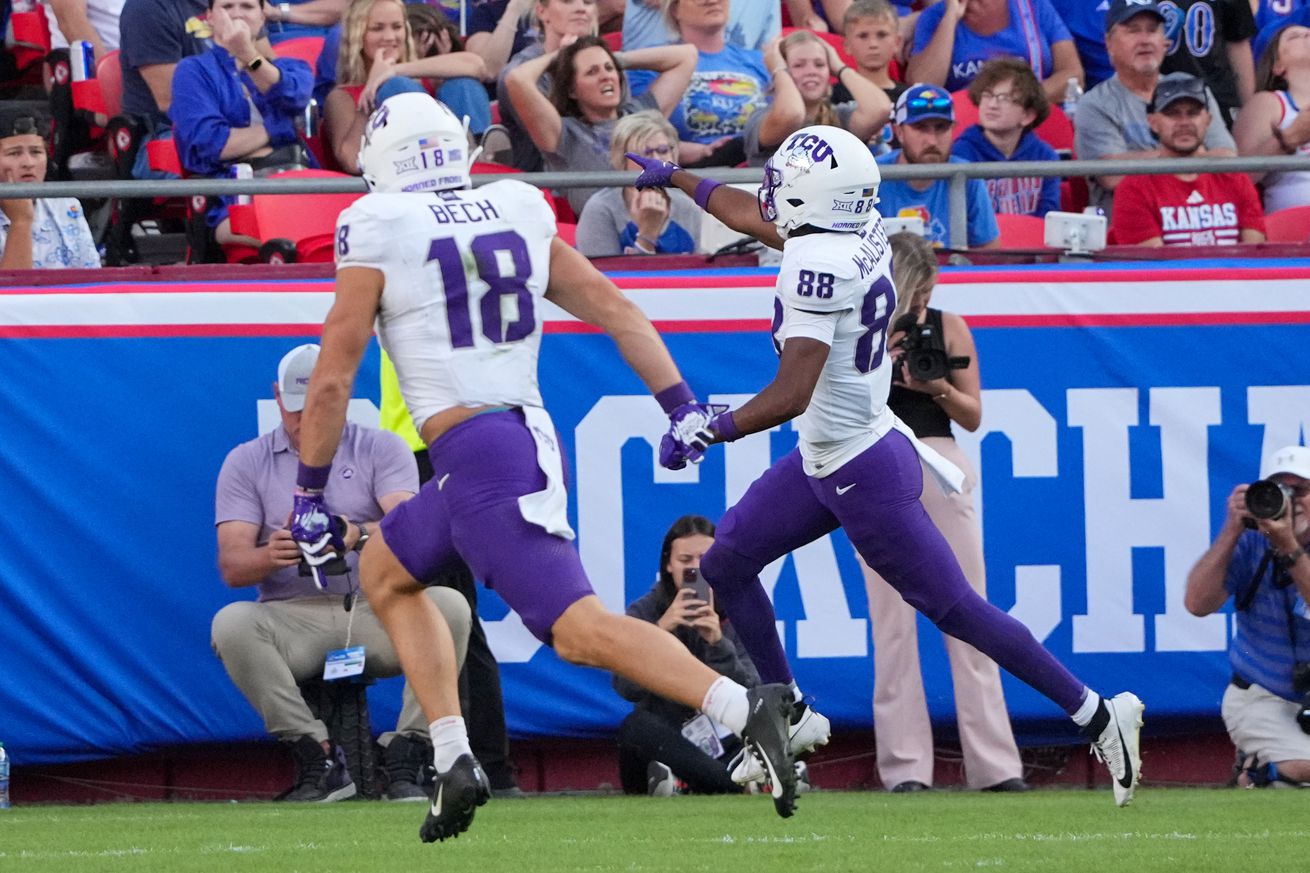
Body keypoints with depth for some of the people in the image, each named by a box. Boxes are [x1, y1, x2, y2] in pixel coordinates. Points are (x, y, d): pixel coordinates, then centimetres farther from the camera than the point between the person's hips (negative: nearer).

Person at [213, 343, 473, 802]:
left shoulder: (381, 449, 9)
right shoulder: (246, 462, 11)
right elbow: (231, 566, -1)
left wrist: (360, 536, -34)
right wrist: (272, 555, -26)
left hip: (377, 610, 0)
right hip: (293, 617, 0)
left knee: (448, 605, -29)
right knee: (230, 625, -32)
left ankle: (405, 757, -24)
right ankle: (320, 760, -25)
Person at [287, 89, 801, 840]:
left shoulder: (379, 234, -3)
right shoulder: (517, 216, 13)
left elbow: (333, 379, -2)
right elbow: (616, 310, 13)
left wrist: (310, 494, 8)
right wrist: (684, 408, 16)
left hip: (476, 458, -8)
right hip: (533, 436, 8)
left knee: (579, 630, -15)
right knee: (386, 572, 25)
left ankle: (745, 708, -32)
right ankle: (455, 763, 15)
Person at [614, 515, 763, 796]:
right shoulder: (644, 612, -2)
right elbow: (627, 688, -17)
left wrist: (718, 643, -26)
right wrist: (661, 631, -30)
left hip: (719, 747, 1)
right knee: (636, 726, -35)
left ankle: (685, 783, -30)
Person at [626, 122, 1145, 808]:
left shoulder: (818, 263, -25)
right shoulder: (862, 235, 2)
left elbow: (792, 395, -30)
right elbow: (755, 216, 22)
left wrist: (710, 430, -22)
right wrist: (674, 178, 32)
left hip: (861, 474, -9)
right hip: (825, 461, 9)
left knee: (953, 608, -3)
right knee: (725, 565, 13)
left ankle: (1100, 717, 4)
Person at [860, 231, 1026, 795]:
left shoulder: (948, 328, 8)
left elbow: (973, 416, 8)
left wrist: (940, 388, -11)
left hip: (942, 468, 1)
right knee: (893, 623, -3)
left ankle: (994, 764, -4)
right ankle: (904, 766, -2)